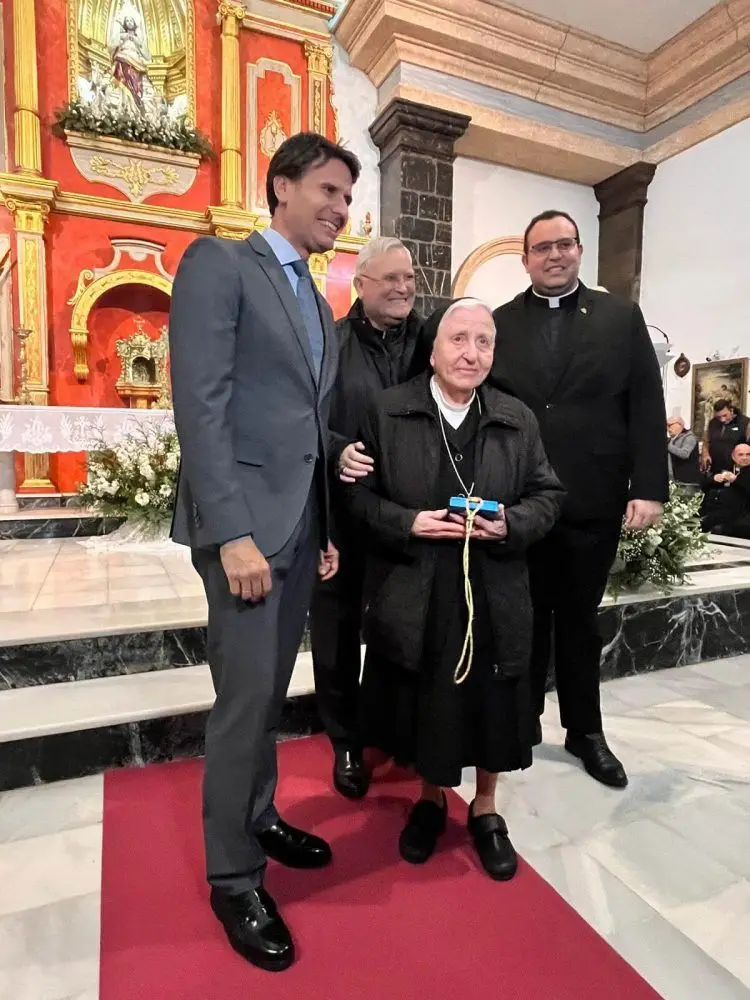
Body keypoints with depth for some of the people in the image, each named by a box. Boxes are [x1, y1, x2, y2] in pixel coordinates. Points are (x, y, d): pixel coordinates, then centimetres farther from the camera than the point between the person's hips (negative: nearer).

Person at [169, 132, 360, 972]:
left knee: (271, 689, 17)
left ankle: (258, 816, 36)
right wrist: (233, 532, -21)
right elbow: (199, 406, -15)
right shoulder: (218, 263, -4)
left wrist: (326, 527, 10)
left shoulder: (319, 307, 20)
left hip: (301, 522, 8)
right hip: (244, 521, -7)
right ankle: (233, 876, 19)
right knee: (245, 697, -1)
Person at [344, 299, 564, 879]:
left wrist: (510, 524, -13)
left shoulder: (519, 419, 4)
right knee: (422, 705, 13)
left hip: (493, 599, 2)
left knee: (489, 705, 12)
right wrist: (408, 523, -17)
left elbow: (548, 496, 6)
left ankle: (486, 808, 38)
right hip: (413, 598, -1)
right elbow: (360, 494, -2)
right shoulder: (387, 412, -2)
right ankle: (430, 799, 40)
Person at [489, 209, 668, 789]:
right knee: (526, 616, 12)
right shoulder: (499, 323, 7)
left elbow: (646, 407, 1)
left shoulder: (621, 317, 6)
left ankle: (585, 729, 31)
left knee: (580, 617, 14)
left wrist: (649, 487, -8)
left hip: (593, 500, 0)